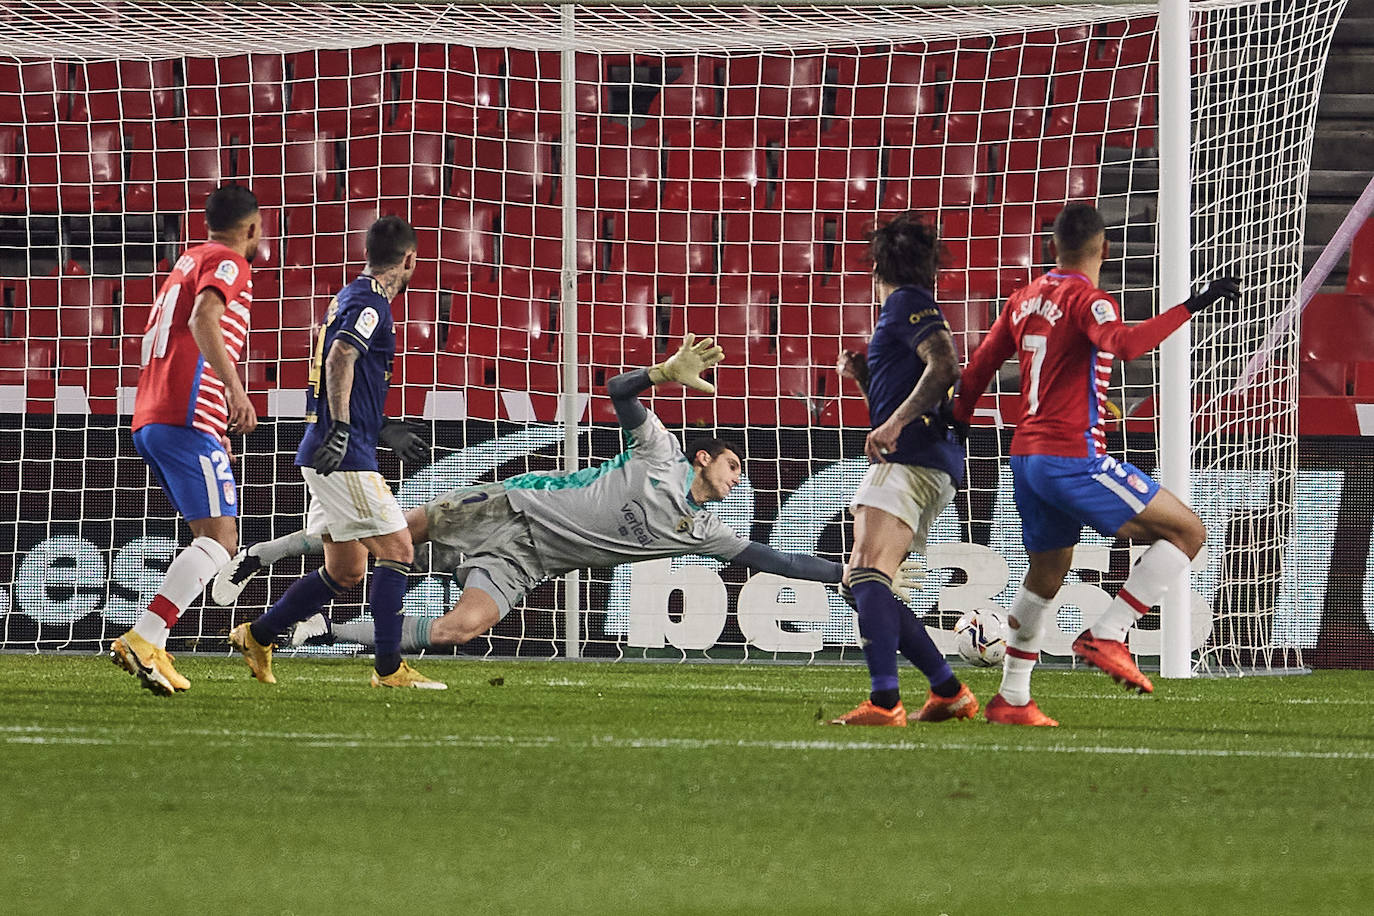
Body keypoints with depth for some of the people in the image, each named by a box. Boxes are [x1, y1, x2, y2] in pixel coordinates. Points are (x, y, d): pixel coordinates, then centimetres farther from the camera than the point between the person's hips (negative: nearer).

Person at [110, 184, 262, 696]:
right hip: (188, 419, -9)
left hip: (148, 419, 9)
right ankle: (142, 639, -26)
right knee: (220, 539, -12)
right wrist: (234, 387, -31)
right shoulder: (228, 262, -1)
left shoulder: (188, 262, 26)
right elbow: (203, 320, -22)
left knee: (211, 537, 13)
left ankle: (152, 651, 0)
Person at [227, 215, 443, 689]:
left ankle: (257, 636, 19)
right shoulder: (372, 303, -11)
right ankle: (389, 668, -8)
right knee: (396, 550, -8)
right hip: (346, 456, -10)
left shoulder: (351, 297, 19)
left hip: (328, 455, 10)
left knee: (346, 569, 14)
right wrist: (341, 429, -31)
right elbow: (340, 358, -27)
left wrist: (386, 430, 30)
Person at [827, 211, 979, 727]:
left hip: (911, 463, -10)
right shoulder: (905, 308, 28)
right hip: (916, 467, 10)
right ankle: (949, 692, 13)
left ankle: (884, 701, -36)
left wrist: (895, 423, -24)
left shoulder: (907, 303, -2)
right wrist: (863, 375, 21)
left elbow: (945, 367, -18)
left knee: (868, 574, -23)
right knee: (860, 586, 13)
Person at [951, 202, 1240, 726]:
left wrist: (956, 427, 33)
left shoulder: (1025, 299, 13)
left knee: (1047, 574, 22)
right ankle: (1106, 637, -11)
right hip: (1073, 457, -9)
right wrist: (1191, 308, -32)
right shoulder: (1087, 300, -11)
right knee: (1187, 531, -5)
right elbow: (1124, 344, -33)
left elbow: (978, 368, 19)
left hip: (1026, 458, 9)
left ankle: (1011, 699, 23)